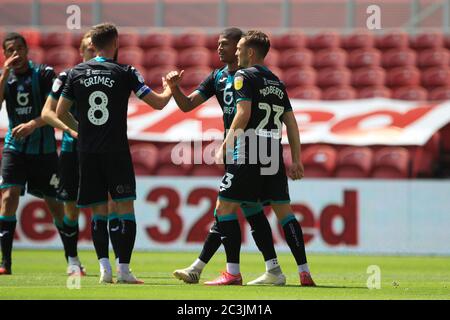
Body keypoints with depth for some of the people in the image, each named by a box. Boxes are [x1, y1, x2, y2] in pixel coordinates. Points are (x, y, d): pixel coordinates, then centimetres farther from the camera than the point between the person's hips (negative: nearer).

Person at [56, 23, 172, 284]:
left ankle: (104, 267, -3)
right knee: (125, 209, 1)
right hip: (117, 151, -3)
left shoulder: (77, 73, 7)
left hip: (87, 153, 3)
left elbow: (61, 112, 13)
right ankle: (124, 269, -6)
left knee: (99, 211, 9)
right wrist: (169, 88, 20)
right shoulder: (125, 73, -3)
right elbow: (158, 103, -1)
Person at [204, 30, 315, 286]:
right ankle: (304, 272, 2)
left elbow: (243, 114, -15)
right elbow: (291, 123, 16)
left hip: (248, 154, -7)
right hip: (274, 157, 7)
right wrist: (297, 160, 17)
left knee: (224, 208, 1)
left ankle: (233, 272, -4)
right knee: (284, 211, 8)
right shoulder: (277, 83, 18)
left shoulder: (244, 76, -3)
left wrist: (225, 146, -7)